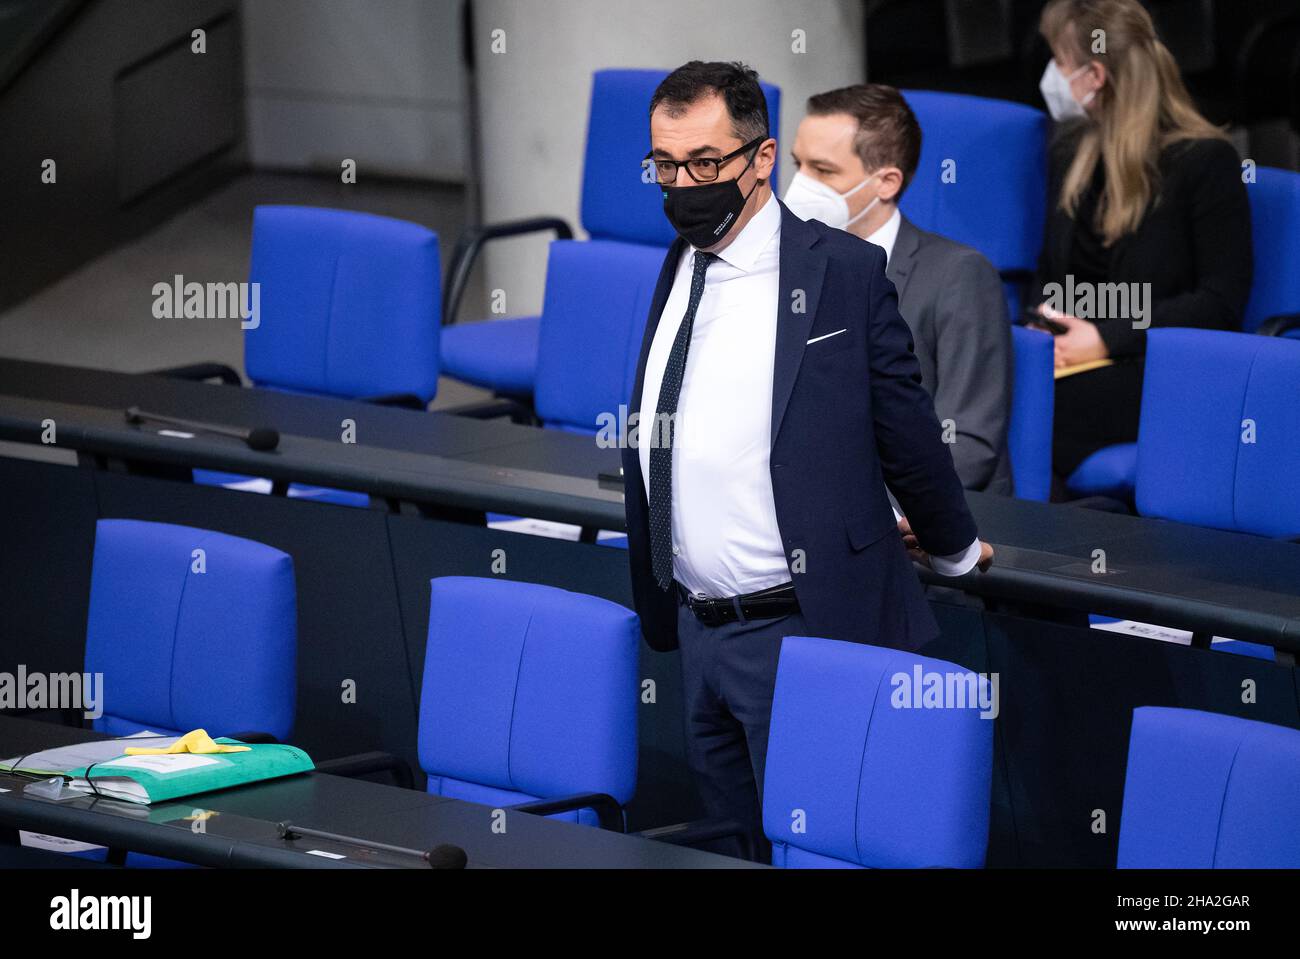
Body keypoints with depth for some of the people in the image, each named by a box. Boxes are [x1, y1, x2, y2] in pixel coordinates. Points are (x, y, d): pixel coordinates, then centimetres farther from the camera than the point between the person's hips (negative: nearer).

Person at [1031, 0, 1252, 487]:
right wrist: (1044, 326, -1)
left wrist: (1106, 338, -16)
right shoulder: (1071, 149, 17)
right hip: (1067, 350, 6)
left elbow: (1221, 303, -9)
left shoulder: (1205, 159, -5)